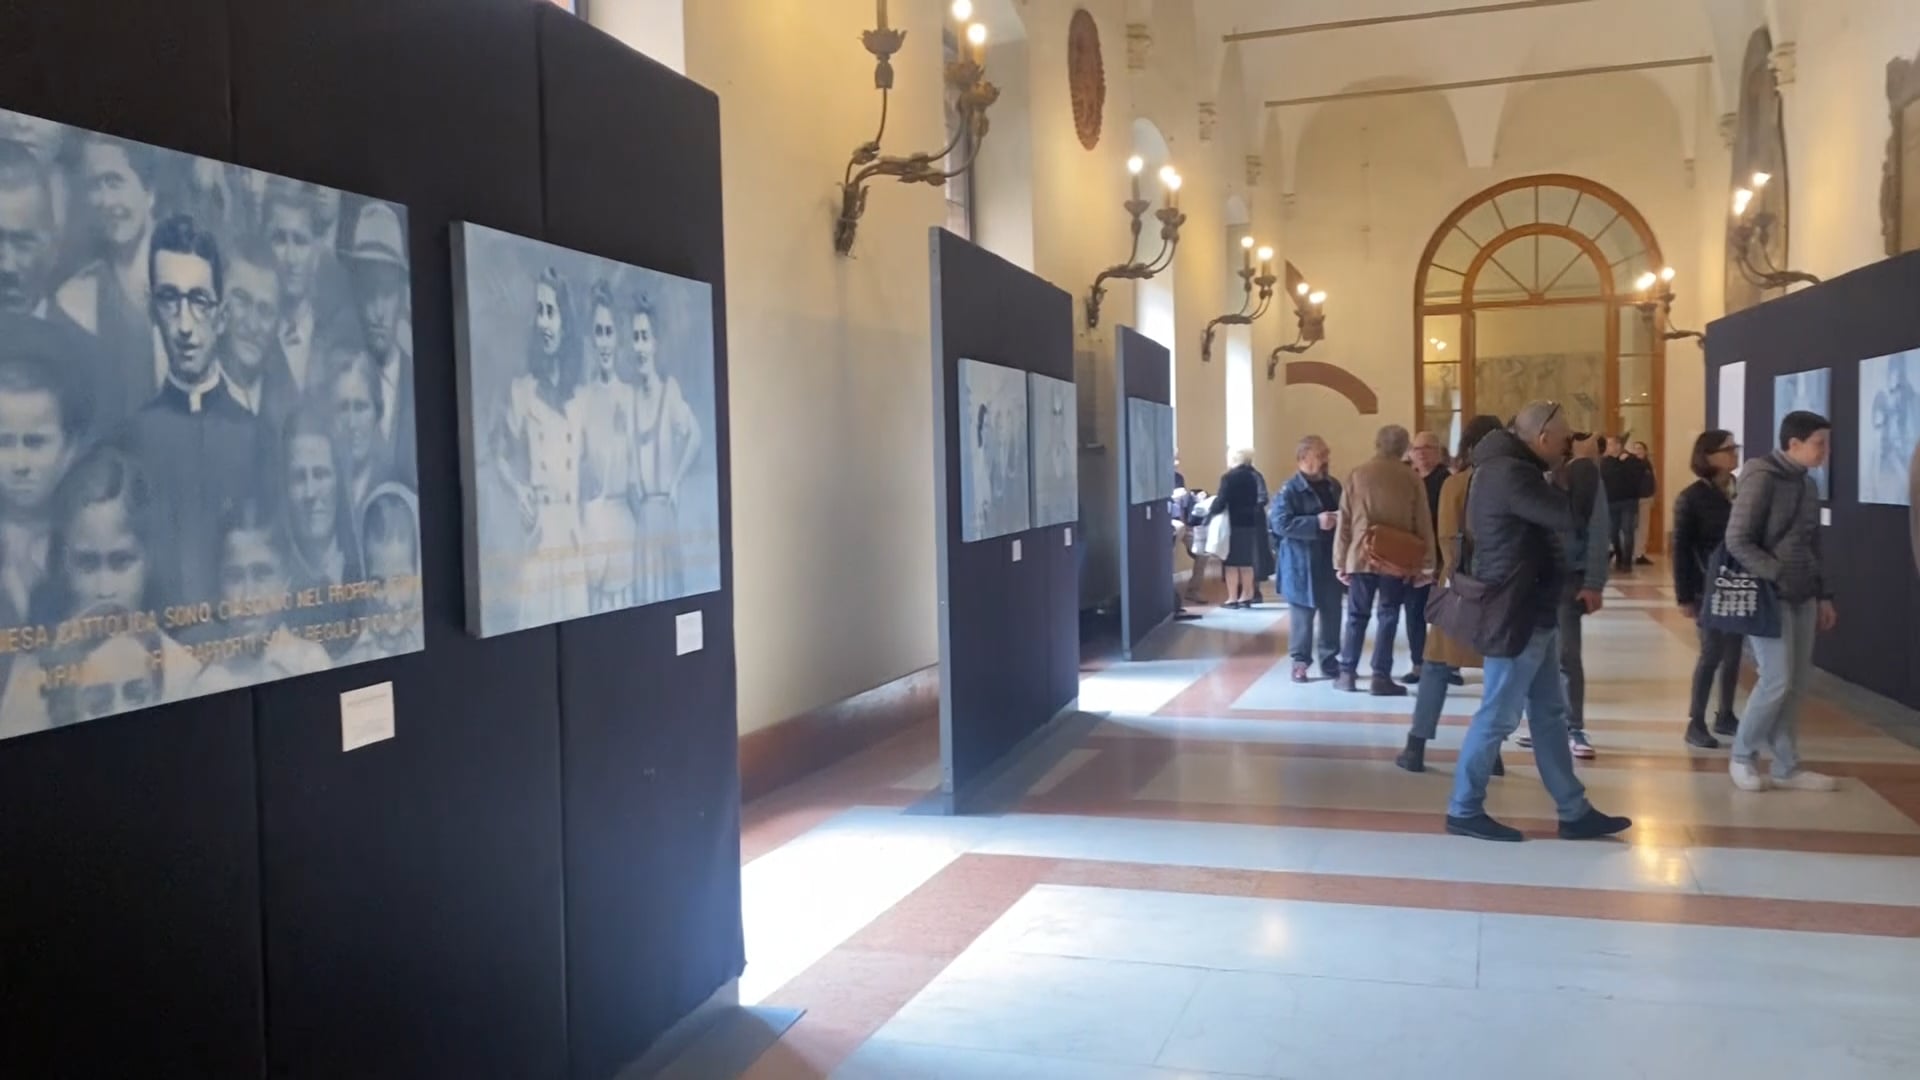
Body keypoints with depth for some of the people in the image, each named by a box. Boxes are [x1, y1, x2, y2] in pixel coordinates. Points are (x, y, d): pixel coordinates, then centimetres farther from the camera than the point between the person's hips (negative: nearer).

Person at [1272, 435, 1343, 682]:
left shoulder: (1334, 485, 11)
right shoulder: (1291, 488, -11)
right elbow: (1279, 523, -20)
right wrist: (1316, 523, -25)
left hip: (1332, 561, 6)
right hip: (1302, 564, -6)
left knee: (1332, 613, 11)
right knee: (1302, 615, 1)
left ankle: (1330, 660, 22)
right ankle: (1300, 662, 11)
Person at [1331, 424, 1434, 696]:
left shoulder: (1357, 475, 1)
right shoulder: (1411, 479, -1)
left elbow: (1344, 521, 2)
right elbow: (1423, 523, 1)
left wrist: (1341, 561, 8)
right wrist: (1425, 564, 7)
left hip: (1361, 557, 1)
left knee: (1357, 616, 10)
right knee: (1388, 617, 3)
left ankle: (1347, 673, 11)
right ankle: (1381, 677, 1)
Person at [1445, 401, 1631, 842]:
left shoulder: (1511, 468, 13)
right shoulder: (1509, 474, -22)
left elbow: (1551, 517, 13)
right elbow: (1570, 517, -25)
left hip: (1533, 611, 11)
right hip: (1515, 615, -11)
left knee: (1549, 713, 14)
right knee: (1498, 715, -2)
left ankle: (1574, 812, 22)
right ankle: (1464, 810, 9)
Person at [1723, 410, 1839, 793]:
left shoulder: (1807, 484, 11)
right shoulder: (1761, 478, -11)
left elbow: (1812, 546, 18)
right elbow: (1737, 541, -16)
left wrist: (1823, 595, 14)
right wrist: (1778, 577, -21)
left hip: (1802, 597, 8)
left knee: (1798, 683, 8)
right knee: (1778, 679, -9)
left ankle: (1787, 766, 16)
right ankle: (1742, 756, 10)